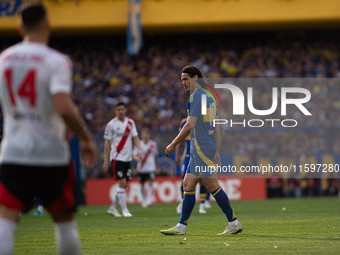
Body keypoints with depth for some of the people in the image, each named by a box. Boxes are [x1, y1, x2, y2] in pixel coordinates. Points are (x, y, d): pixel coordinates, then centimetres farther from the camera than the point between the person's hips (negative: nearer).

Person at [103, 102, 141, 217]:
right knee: (122, 183, -13)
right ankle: (124, 210, -8)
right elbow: (107, 143, -3)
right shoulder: (111, 124, -4)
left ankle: (112, 208, 19)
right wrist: (106, 161, -6)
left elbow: (135, 137, 7)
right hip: (117, 157, -5)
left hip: (127, 158, 5)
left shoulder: (130, 123, 10)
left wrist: (139, 149, -13)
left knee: (124, 185, 6)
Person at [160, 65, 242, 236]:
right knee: (188, 185, 9)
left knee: (212, 185, -8)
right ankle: (181, 226, 9)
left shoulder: (196, 96, -10)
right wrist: (216, 152, 20)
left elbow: (190, 125, -16)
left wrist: (173, 145, -10)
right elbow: (216, 128, 20)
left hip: (201, 148, -10)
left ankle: (234, 223, -6)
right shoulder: (208, 97, 19)